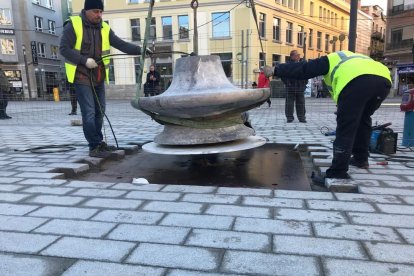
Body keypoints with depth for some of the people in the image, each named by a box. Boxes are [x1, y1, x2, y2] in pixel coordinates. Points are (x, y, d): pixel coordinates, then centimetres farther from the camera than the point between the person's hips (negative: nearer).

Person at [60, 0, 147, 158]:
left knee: (100, 111, 11)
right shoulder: (73, 25, -6)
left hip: (98, 77, 6)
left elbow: (121, 45, -1)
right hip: (81, 76, -6)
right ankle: (94, 147, -2)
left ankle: (98, 142, 23)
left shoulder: (104, 28, 7)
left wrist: (140, 50, -15)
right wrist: (85, 60, -21)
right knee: (89, 112, -9)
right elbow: (64, 49, -9)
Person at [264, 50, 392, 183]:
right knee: (364, 119, 28)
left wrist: (276, 71, 26)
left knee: (345, 128, -2)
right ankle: (361, 158, 35)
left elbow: (302, 69, 21)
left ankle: (338, 172, -2)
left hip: (357, 81, -6)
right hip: (384, 80, 7)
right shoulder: (354, 59, 44)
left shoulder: (329, 60, 29)